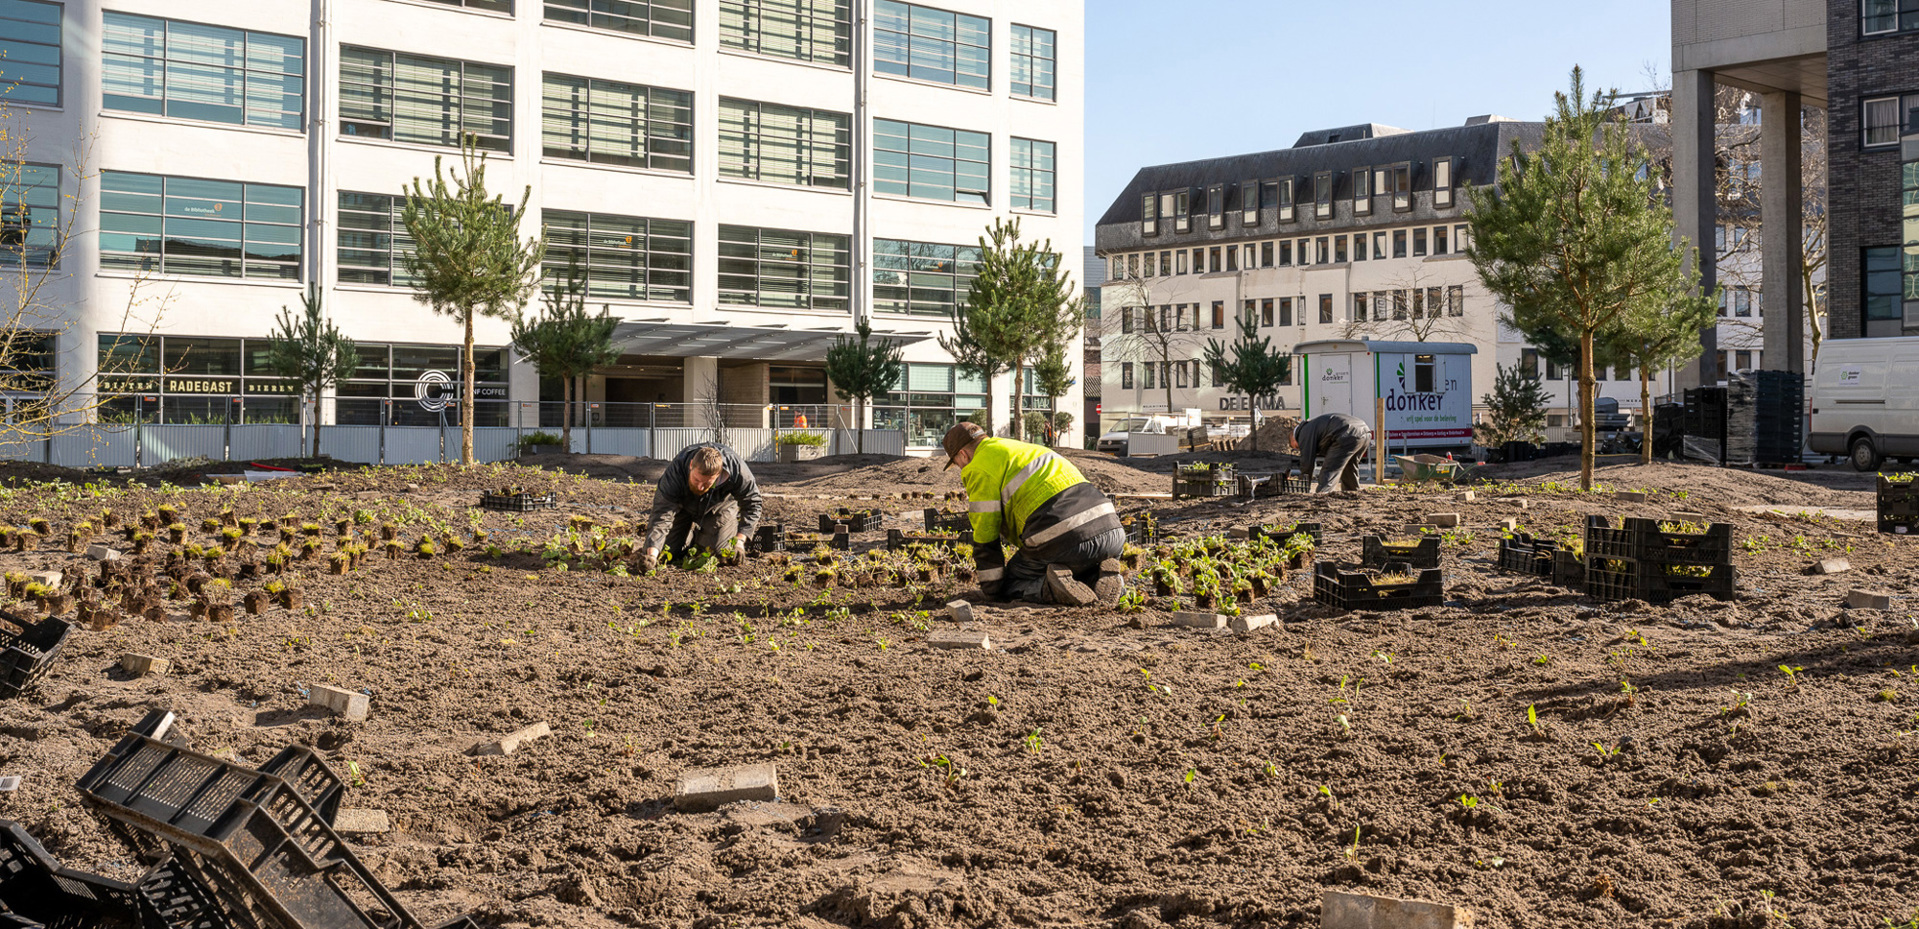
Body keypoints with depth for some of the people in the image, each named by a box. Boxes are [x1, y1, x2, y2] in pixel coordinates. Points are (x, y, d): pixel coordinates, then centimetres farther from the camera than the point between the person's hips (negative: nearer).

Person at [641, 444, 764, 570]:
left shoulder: (736, 468, -38)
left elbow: (752, 503, -21)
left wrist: (739, 542, -28)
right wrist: (651, 555, -58)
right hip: (682, 507, 0)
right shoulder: (674, 474, -42)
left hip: (720, 507, 0)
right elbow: (662, 517, -44)